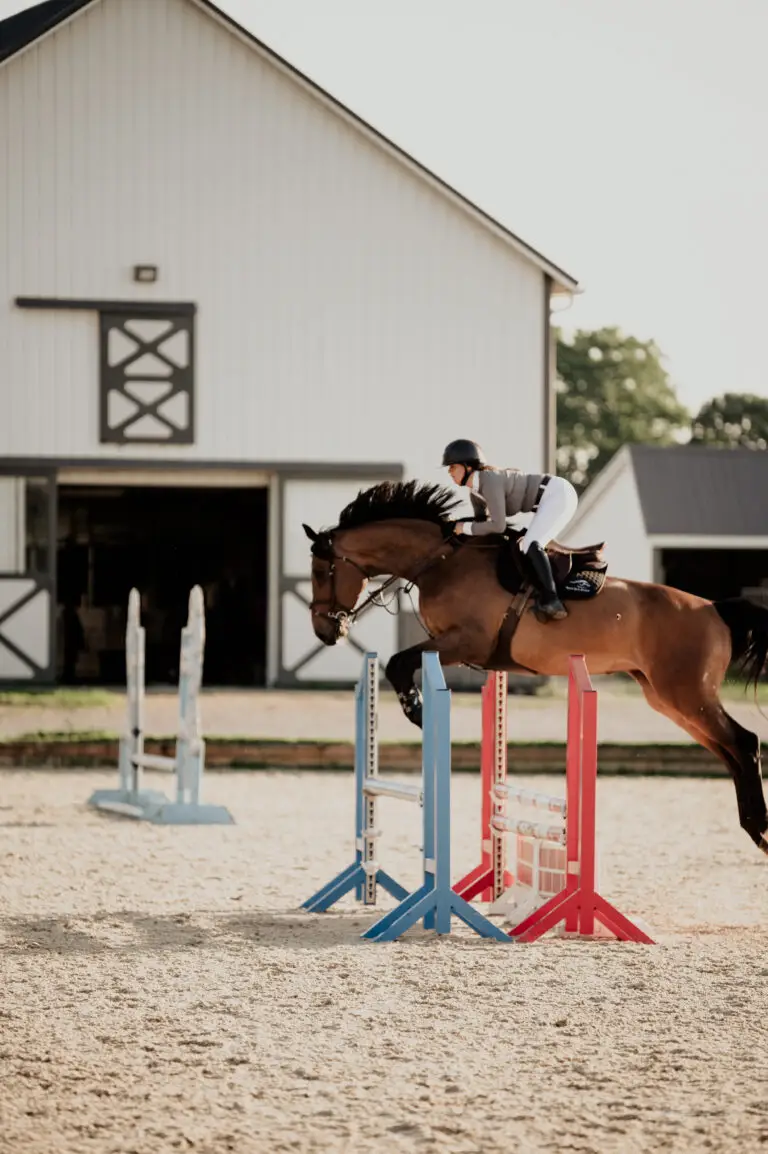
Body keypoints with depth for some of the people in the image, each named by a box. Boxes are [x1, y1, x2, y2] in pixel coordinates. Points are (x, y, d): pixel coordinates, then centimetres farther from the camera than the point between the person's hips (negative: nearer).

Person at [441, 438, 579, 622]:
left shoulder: (489, 481, -20)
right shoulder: (482, 482, 9)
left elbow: (498, 526, -20)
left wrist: (466, 528, -9)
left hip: (558, 495, -10)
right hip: (554, 497, 10)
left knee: (530, 544, -22)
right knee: (528, 545, 13)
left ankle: (551, 602, -29)